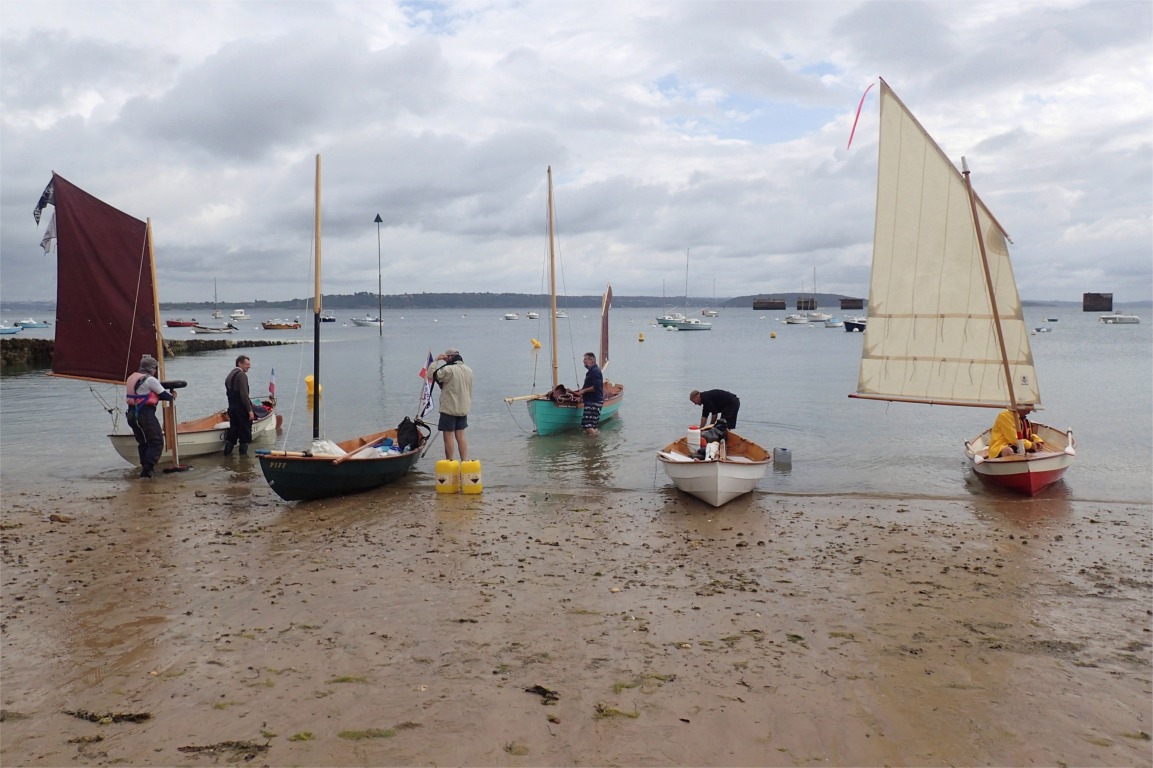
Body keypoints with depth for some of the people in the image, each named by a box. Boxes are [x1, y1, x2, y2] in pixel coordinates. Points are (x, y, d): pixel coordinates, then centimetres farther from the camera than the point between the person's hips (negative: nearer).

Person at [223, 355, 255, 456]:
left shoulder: (229, 375, 16)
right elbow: (244, 394, -21)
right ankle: (243, 454, 5)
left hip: (232, 408, 9)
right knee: (245, 433, 1)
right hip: (242, 410, -9)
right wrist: (250, 410, -19)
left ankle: (227, 452, 14)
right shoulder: (242, 375, -14)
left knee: (233, 430, 14)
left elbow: (228, 393, 18)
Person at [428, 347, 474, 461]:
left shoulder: (449, 369, -16)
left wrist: (436, 361, -3)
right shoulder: (468, 370, 8)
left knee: (448, 436, 1)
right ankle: (465, 461, 11)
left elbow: (431, 375, -11)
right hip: (463, 409, 7)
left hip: (449, 409, -7)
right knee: (460, 436, 12)